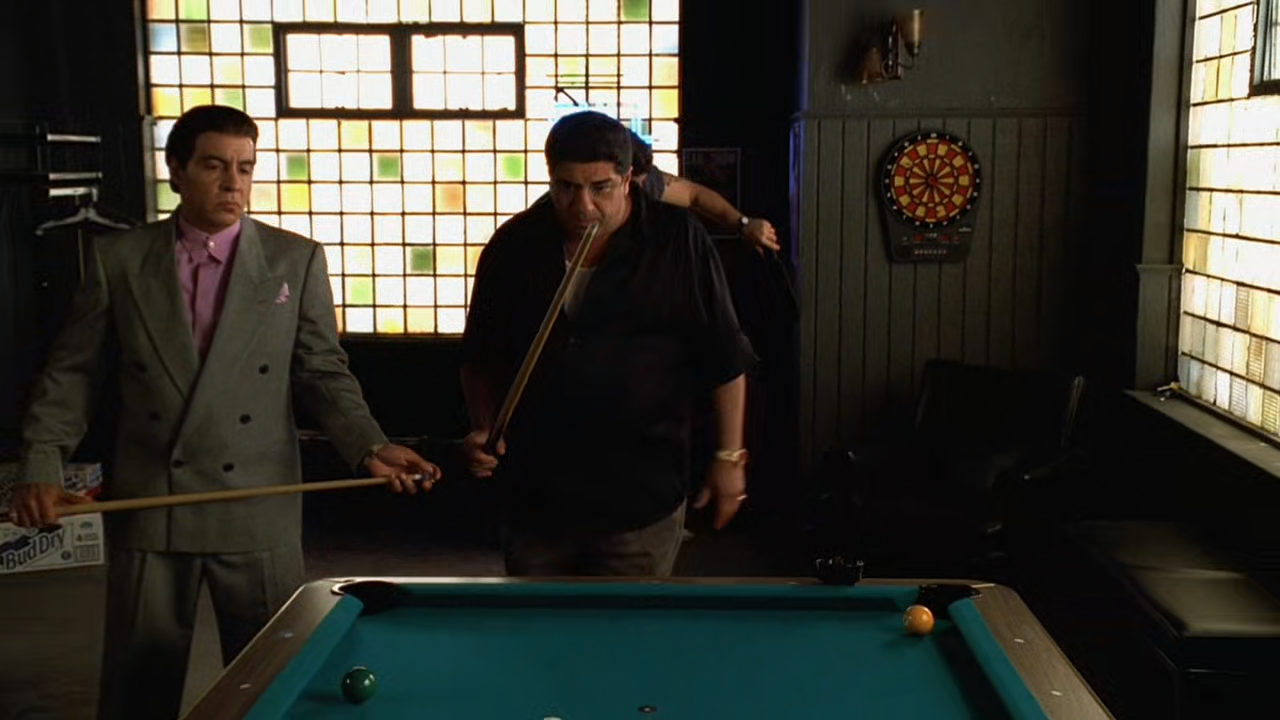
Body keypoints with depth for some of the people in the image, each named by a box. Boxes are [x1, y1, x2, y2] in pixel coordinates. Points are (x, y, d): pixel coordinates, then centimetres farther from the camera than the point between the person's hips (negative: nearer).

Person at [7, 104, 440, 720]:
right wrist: (41, 466, -6)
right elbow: (72, 372, 6)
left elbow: (324, 371, 2)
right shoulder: (118, 260, 3)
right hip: (146, 509, 1)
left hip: (259, 513, -1)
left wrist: (370, 448, -14)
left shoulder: (296, 260, 1)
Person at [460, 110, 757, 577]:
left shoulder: (680, 242, -7)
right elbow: (480, 359, 14)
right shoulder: (513, 248, 2)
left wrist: (729, 457, -1)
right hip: (535, 496, 3)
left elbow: (726, 360, -1)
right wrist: (483, 431, 0)